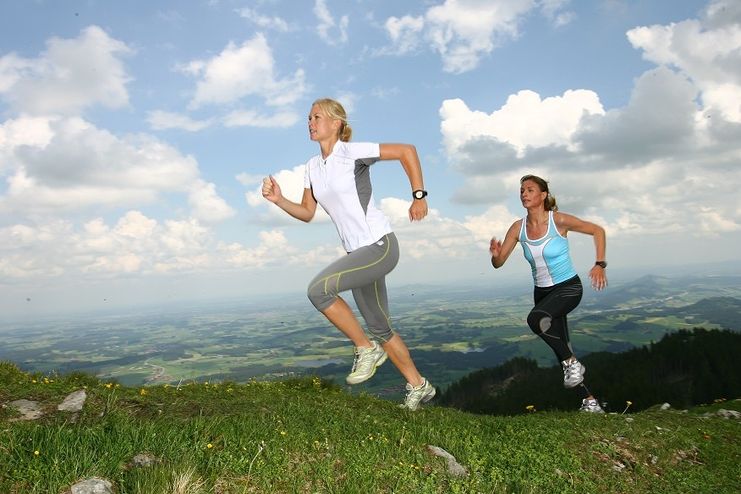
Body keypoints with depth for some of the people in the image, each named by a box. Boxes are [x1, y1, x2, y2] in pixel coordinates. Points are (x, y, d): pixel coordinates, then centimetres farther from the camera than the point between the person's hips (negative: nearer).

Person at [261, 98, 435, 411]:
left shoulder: (352, 153, -9)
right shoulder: (313, 166, 12)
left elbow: (406, 151, -7)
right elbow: (307, 213, 13)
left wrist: (418, 196, -7)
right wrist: (278, 200, -2)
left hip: (380, 246, -8)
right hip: (359, 252, 8)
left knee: (318, 289, -23)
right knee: (380, 329, 13)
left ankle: (366, 349, -4)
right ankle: (419, 386, 29)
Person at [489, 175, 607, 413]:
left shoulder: (559, 220, -16)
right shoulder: (518, 228, -5)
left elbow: (597, 230, -4)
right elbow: (498, 264, -4)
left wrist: (600, 264, -13)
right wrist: (495, 254, -27)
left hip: (568, 287, -5)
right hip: (542, 292, 5)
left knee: (535, 319, -33)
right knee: (561, 350, 10)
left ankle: (572, 363, -11)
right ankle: (589, 401, 28)